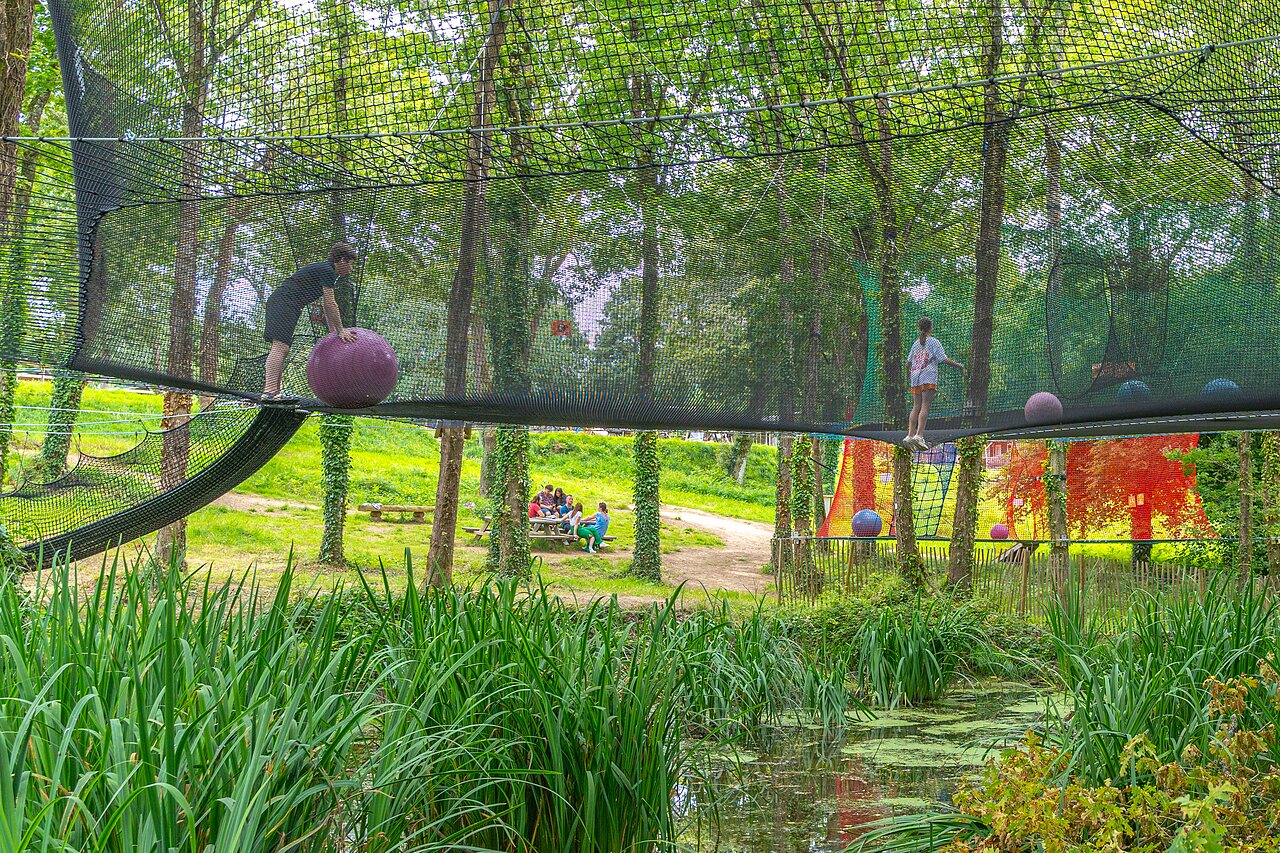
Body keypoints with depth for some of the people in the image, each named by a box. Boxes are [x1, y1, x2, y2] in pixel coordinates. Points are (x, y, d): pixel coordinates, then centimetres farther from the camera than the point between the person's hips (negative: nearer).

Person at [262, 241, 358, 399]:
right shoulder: (327, 271, -9)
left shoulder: (326, 271, 22)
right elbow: (330, 304, -13)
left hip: (278, 303, 11)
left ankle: (273, 390, 8)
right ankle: (270, 391, -29)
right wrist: (340, 331, -10)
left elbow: (326, 305, 28)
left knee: (282, 349, 9)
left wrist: (333, 331, 28)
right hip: (284, 302, -11)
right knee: (280, 346, -19)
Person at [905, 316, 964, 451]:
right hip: (928, 378, -5)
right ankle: (919, 435, -24)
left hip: (915, 379, 5)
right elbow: (944, 359, -6)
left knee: (916, 407, 4)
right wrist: (958, 365, 8)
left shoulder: (916, 343, 15)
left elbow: (908, 363, 17)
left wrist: (910, 367, 38)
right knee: (925, 406, -11)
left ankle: (910, 435, -8)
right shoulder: (934, 342, 1)